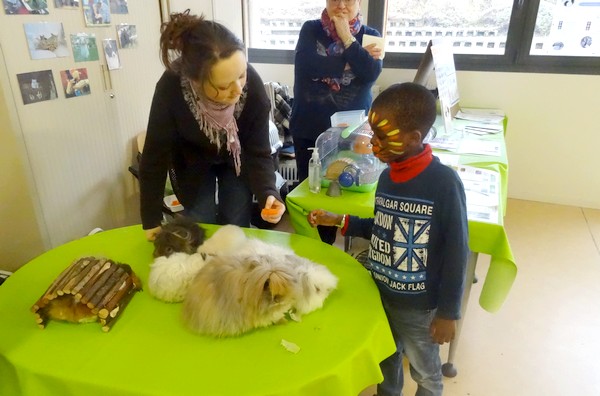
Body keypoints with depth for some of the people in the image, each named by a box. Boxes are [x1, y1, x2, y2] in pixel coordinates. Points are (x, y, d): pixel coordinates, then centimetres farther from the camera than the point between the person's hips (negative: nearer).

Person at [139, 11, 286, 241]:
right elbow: (156, 157, -25)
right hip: (194, 162, 0)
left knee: (236, 229, 6)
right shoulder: (170, 90, -37)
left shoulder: (252, 85, -34)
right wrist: (152, 219, -18)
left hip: (237, 158, 1)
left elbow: (258, 151, -25)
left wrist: (268, 193, -44)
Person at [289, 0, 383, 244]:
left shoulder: (370, 36, 5)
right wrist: (354, 58, -12)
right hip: (309, 127, 0)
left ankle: (326, 246, 25)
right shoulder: (310, 30, 4)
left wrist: (347, 37, -11)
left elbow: (370, 73, -13)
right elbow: (308, 65, -16)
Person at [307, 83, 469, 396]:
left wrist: (448, 312, -12)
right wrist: (339, 221, 1)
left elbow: (456, 251, -18)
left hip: (419, 305, -6)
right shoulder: (386, 176, -3)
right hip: (379, 294, 6)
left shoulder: (444, 182, -24)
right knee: (385, 360, 28)